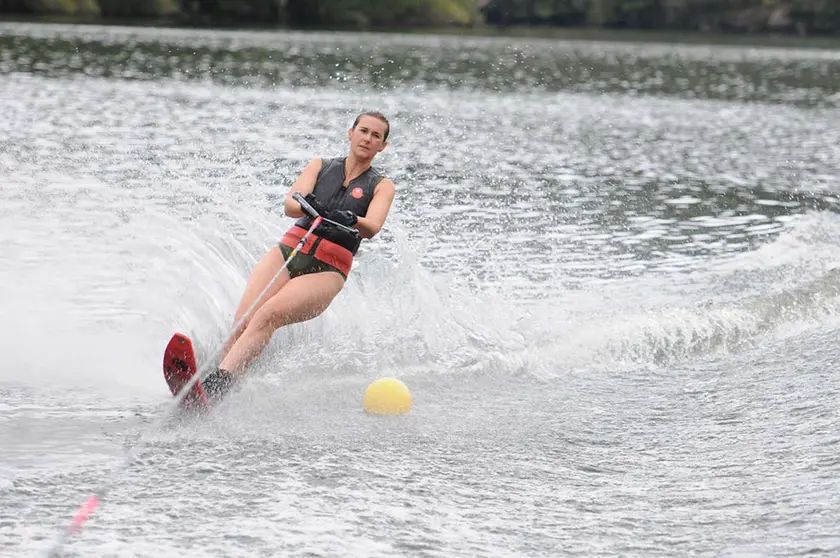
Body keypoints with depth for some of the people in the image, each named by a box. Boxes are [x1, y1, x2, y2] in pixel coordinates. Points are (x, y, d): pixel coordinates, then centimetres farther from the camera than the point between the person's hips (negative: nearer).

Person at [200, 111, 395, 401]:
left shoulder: (381, 186, 10)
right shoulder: (320, 166, 17)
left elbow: (372, 228, -10)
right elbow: (290, 204, -1)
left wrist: (351, 220, -33)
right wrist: (308, 206, -25)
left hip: (326, 271, -3)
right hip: (288, 251, 3)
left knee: (267, 315, -29)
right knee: (242, 324, -22)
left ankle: (215, 386, -44)